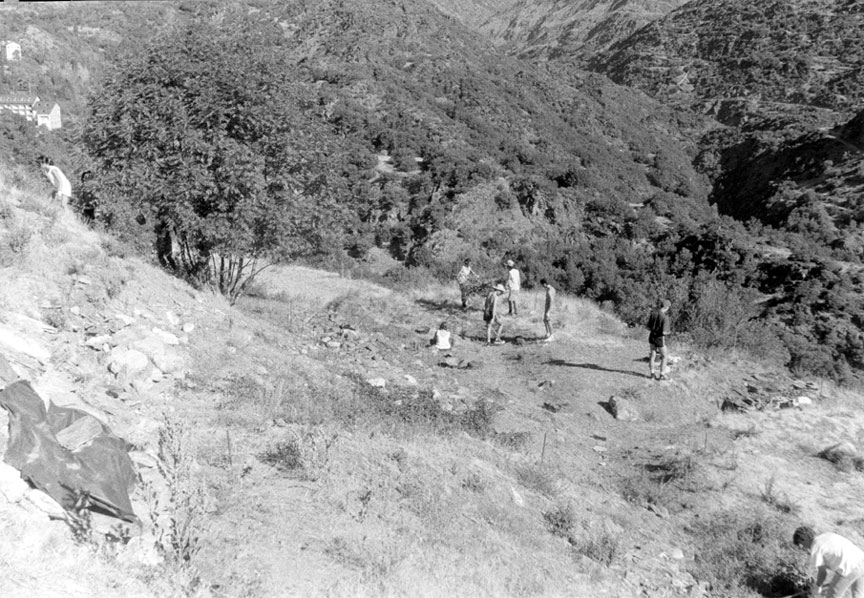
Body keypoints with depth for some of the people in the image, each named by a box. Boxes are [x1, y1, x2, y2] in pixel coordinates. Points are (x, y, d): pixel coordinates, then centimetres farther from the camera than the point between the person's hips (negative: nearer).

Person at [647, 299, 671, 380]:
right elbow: (664, 332, -23)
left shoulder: (653, 313, -7)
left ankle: (652, 374, 22)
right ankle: (662, 375, 16)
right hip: (660, 339, -5)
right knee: (664, 357, 13)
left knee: (652, 355, 16)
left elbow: (648, 328, -1)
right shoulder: (665, 317, -24)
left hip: (652, 336, 5)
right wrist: (667, 333, 0)